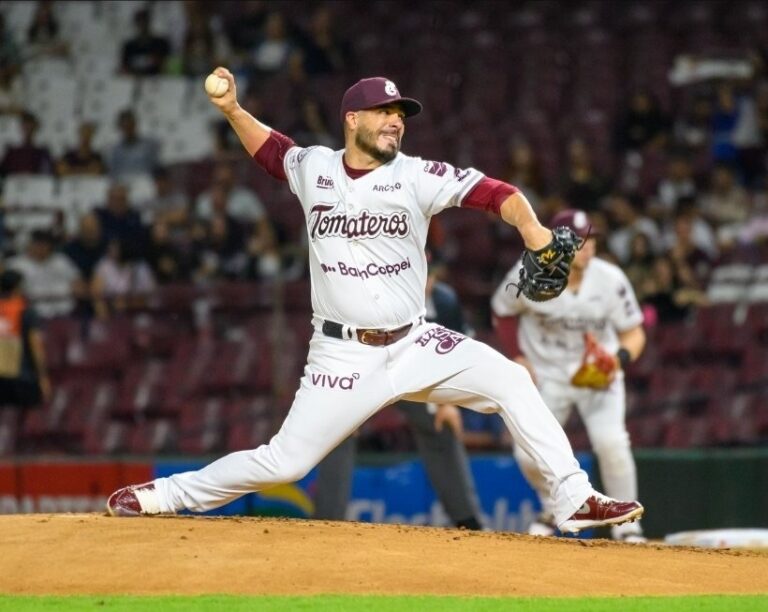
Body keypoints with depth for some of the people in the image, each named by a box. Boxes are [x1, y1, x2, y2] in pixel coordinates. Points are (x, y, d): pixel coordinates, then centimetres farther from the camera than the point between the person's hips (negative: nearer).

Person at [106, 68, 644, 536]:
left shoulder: (416, 177, -3)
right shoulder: (313, 168, 3)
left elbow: (492, 192, -14)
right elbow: (269, 148, 25)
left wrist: (531, 228, -33)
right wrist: (233, 110, 9)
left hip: (415, 345, 1)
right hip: (343, 355, -1)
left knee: (510, 381, -16)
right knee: (285, 462, -4)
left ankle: (574, 500, -12)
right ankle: (167, 494, 14)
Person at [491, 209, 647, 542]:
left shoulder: (610, 280, -19)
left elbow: (634, 332, -10)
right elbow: (502, 312, 1)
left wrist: (619, 359, -31)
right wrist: (518, 357, -7)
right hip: (546, 373, 1)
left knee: (611, 442, -22)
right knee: (529, 454, -9)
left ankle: (625, 522, -3)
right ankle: (554, 508, 24)